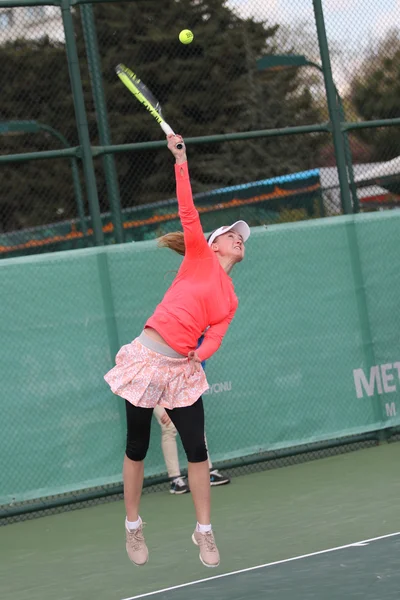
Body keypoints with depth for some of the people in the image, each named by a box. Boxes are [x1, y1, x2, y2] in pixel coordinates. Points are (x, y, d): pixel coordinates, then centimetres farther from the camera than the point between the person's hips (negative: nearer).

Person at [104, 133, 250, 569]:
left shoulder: (229, 300, 15)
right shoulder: (200, 256, 5)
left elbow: (215, 337, 2)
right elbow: (188, 212, -4)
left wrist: (201, 353, -21)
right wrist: (181, 160, -10)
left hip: (182, 370, 4)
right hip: (146, 357, -4)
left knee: (197, 449, -2)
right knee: (137, 448, 4)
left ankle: (204, 531, 11)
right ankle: (133, 528, 19)